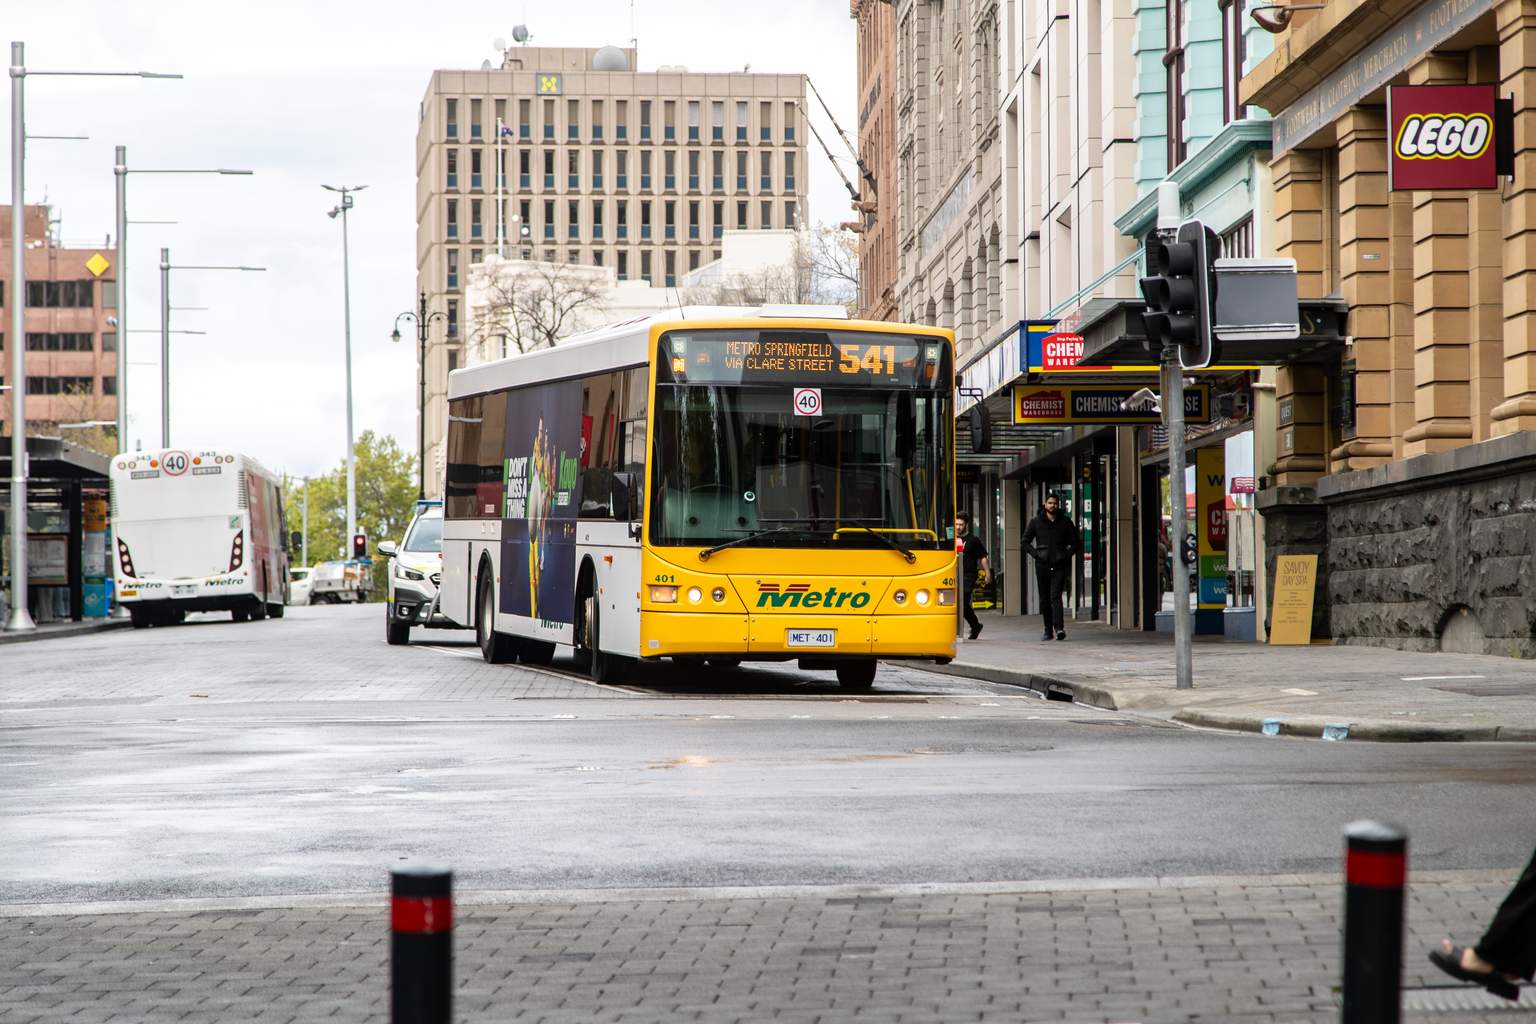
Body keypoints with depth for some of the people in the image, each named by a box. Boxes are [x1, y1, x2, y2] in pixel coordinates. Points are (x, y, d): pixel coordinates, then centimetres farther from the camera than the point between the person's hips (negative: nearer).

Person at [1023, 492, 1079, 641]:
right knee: (1044, 599, 6)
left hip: (1059, 566, -2)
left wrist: (1067, 555, -2)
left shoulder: (1066, 522, 5)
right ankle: (1048, 630, 13)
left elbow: (1075, 542, 12)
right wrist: (1036, 554, -4)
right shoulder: (1036, 522, 5)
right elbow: (1025, 542, 9)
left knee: (1056, 596, -15)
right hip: (1042, 565, 2)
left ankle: (1059, 628, -24)